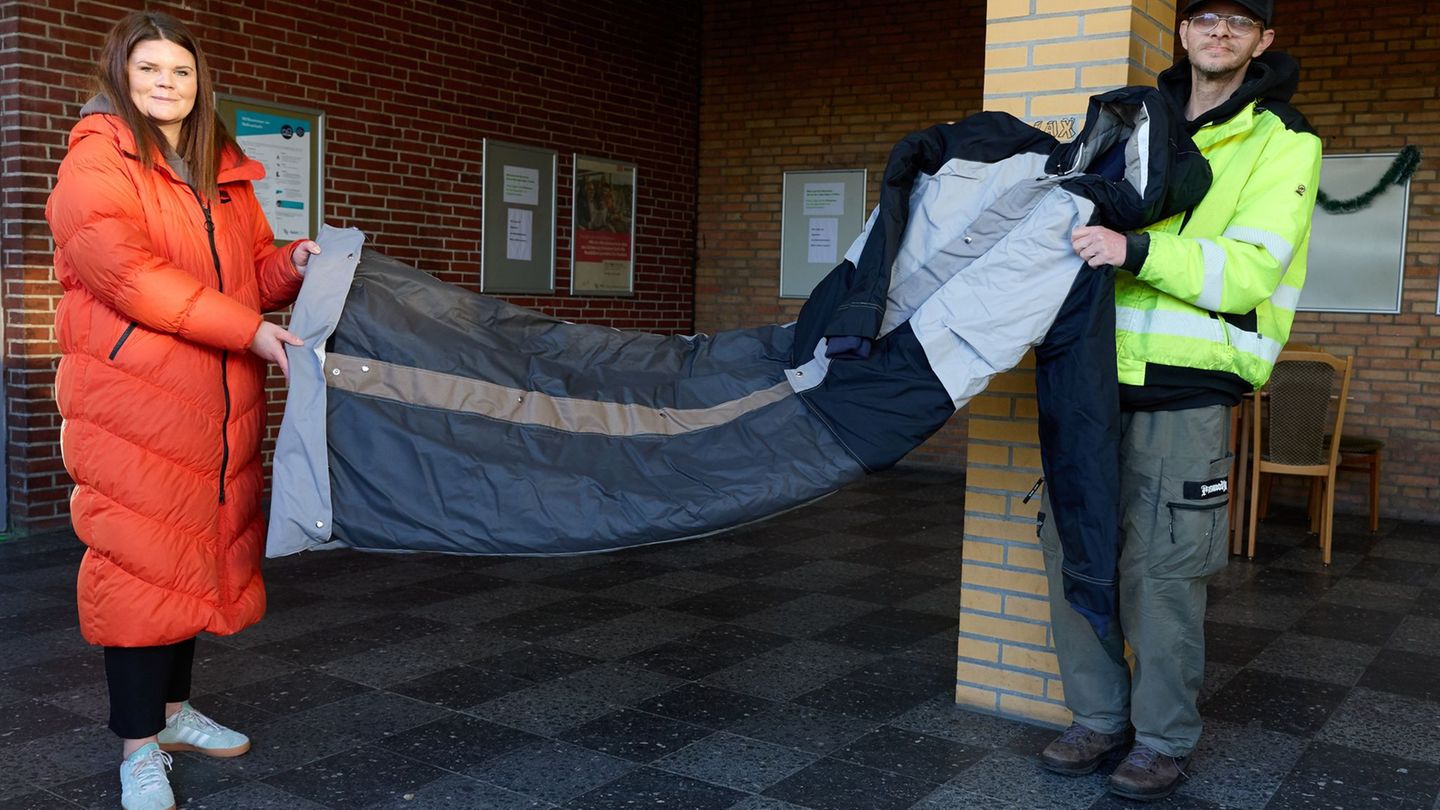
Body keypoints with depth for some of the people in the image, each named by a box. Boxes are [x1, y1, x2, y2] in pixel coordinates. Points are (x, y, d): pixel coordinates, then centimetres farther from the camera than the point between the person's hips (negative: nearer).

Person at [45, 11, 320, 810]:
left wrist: (294, 263, -1)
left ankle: (173, 709, 29)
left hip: (219, 399, 7)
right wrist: (249, 330, -21)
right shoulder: (96, 161, -4)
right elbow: (128, 274, -17)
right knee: (142, 561, -4)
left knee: (204, 549, 12)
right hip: (131, 398, -7)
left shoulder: (224, 173, 17)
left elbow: (253, 267, 23)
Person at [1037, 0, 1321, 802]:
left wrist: (1137, 251, -27)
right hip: (1102, 376, 6)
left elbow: (1249, 272, -14)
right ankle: (1100, 721, 21)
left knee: (1160, 570, -4)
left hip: (1186, 390, -5)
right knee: (1073, 546, 5)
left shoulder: (1283, 143, -1)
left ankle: (1165, 741, 15)